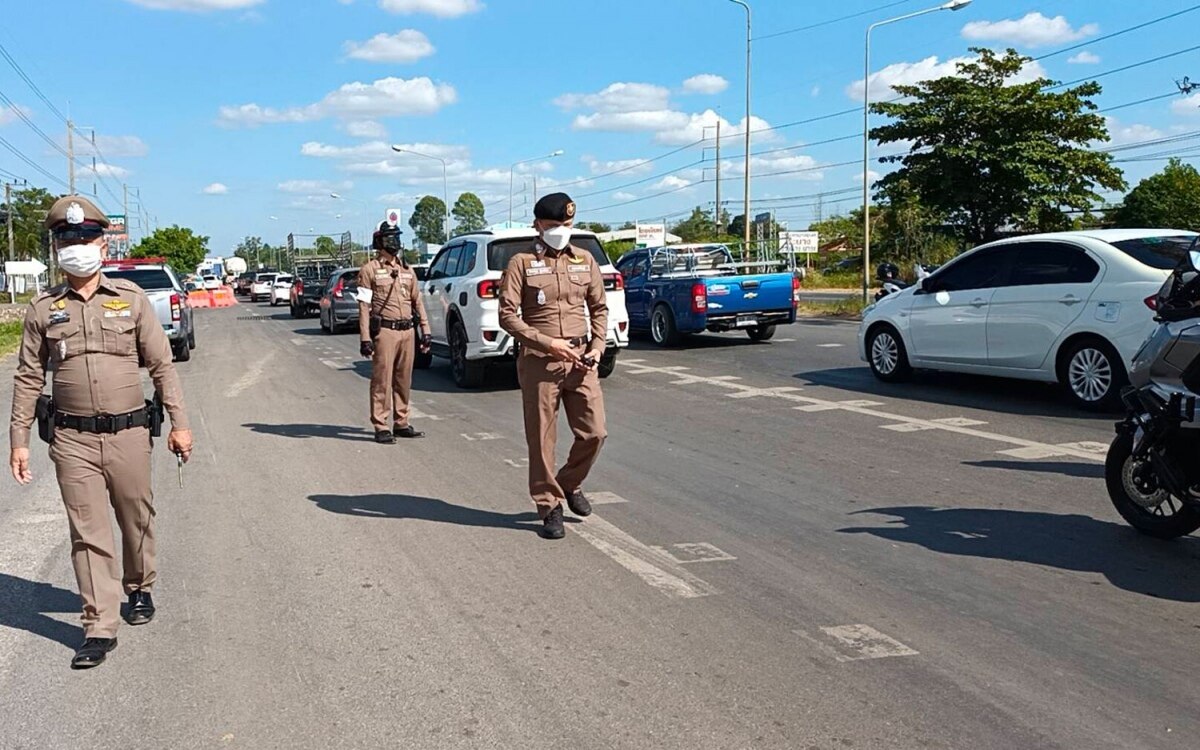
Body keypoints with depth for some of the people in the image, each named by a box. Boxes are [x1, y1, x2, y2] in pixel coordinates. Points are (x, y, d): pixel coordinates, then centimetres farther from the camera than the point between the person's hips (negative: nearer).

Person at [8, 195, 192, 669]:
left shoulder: (131, 299, 3)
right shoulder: (43, 310, 5)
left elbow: (162, 365, 4)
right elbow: (28, 378, 8)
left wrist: (178, 422, 0)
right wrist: (19, 439, 5)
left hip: (129, 434, 0)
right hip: (72, 440, 0)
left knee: (137, 520, 14)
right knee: (88, 534, -1)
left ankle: (139, 589, 38)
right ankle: (100, 627, 4)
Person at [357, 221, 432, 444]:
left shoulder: (406, 269, 15)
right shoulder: (369, 270, -2)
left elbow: (417, 301, 17)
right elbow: (364, 306, -6)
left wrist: (425, 331, 12)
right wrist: (365, 338, -12)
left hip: (407, 331, 6)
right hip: (385, 331, -6)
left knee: (404, 380, 10)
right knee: (382, 380, -3)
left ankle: (401, 424, 19)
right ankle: (381, 427, 2)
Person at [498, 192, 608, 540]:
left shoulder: (585, 260, 11)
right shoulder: (522, 263, -1)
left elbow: (599, 307, 18)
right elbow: (508, 315, -6)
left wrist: (598, 345, 2)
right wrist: (547, 343, -15)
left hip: (581, 360, 4)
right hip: (539, 362, -3)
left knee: (594, 433, 1)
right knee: (542, 439, 2)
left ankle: (570, 483, 28)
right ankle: (549, 507, 15)